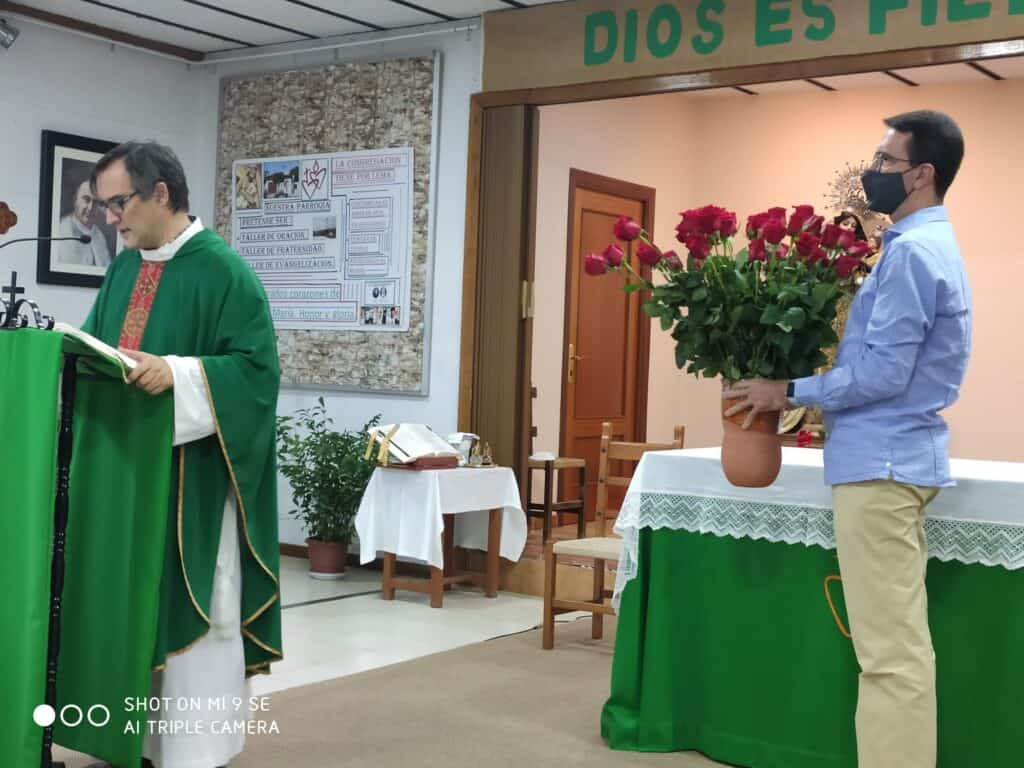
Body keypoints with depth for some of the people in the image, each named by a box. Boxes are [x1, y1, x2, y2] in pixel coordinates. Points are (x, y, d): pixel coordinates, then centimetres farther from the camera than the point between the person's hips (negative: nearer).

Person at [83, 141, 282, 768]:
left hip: (192, 476, -7)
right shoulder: (124, 268, 13)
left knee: (193, 611, 0)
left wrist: (177, 372, -28)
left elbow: (257, 367, -17)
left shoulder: (223, 271, -11)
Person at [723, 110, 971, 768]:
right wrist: (808, 391, 15)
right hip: (897, 454, 11)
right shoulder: (933, 244, 17)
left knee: (890, 650, -7)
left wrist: (789, 392, -11)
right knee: (903, 640, 14)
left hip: (882, 463, -11)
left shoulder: (912, 251, -15)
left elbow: (882, 374, -20)